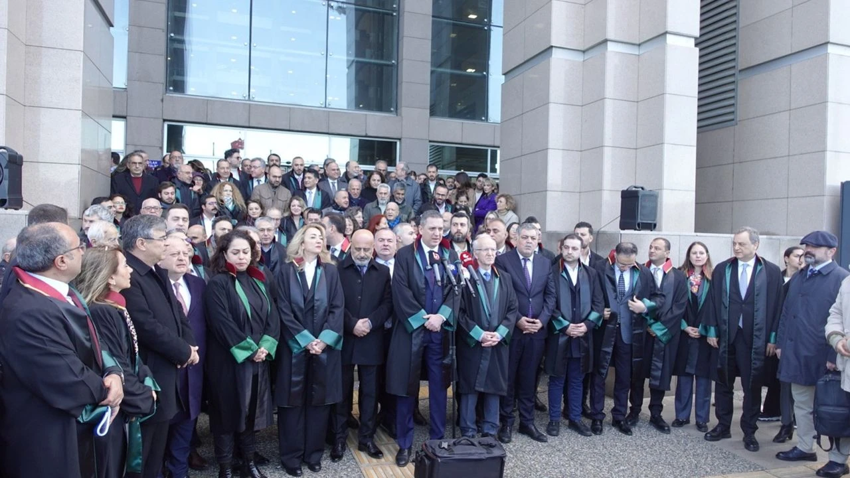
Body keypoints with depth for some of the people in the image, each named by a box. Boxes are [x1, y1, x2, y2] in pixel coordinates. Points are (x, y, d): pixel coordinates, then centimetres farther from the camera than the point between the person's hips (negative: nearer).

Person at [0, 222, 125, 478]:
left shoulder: (62, 292, 1)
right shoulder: (27, 313, -30)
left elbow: (93, 344, 7)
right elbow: (70, 387, -32)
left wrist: (113, 372, -12)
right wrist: (105, 389, -12)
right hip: (49, 446, -9)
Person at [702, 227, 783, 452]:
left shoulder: (771, 271, 0)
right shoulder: (722, 269, 5)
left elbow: (776, 305, -1)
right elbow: (715, 302, 5)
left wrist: (773, 338, -5)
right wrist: (712, 331, 0)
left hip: (756, 338, -2)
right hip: (726, 336, 2)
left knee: (752, 386, 7)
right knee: (723, 383, 11)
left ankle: (749, 432, 21)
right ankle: (723, 426, 25)